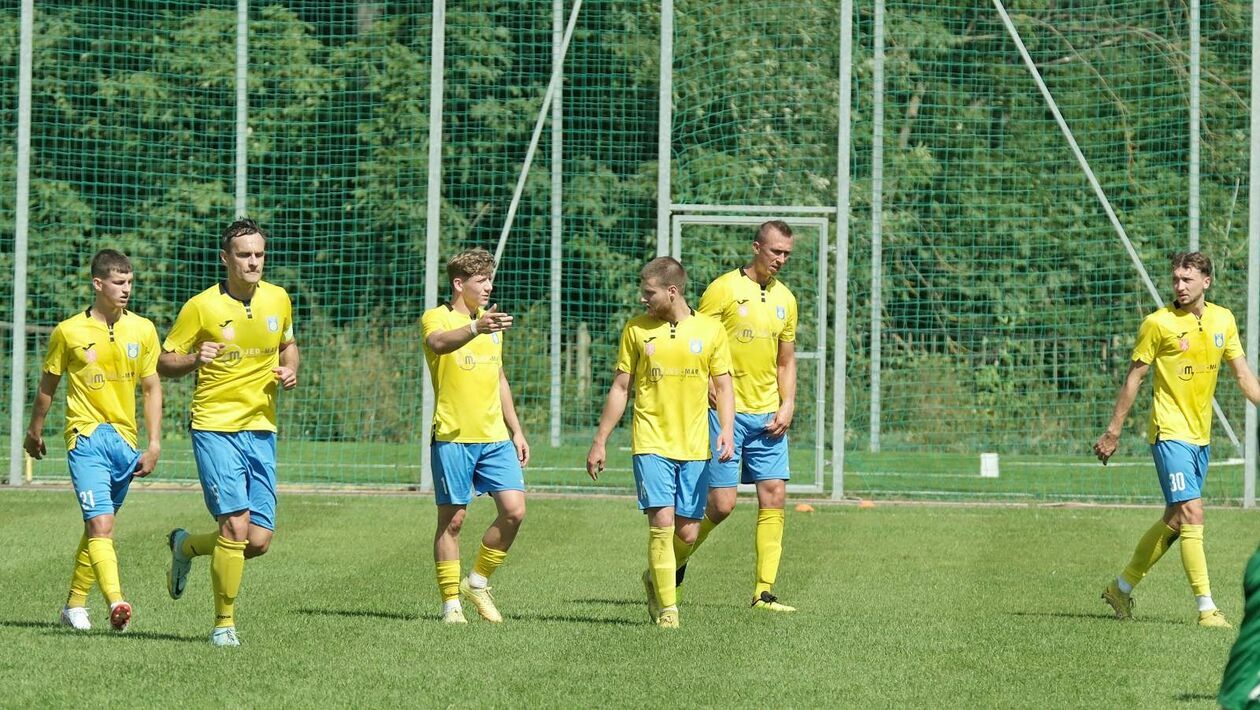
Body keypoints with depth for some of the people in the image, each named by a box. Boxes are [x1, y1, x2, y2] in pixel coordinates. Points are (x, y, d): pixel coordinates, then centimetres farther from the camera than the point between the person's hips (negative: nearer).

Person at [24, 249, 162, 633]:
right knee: (101, 524, -18)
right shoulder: (69, 332, -2)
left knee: (97, 527, 12)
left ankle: (75, 604, 25)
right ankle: (116, 603, -31)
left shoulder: (143, 330, 6)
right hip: (87, 438, -4)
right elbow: (48, 384, 11)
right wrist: (34, 432, 21)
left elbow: (152, 388, 10)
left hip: (125, 439, 4)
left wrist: (154, 445, 4)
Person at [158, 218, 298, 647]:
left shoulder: (278, 300, 6)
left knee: (259, 540, -1)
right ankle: (224, 623, -2)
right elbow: (164, 364, -1)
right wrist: (195, 359, -22)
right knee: (236, 525, -18)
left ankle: (186, 546, 30)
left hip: (261, 429, 5)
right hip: (215, 427, -5)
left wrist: (289, 371, 2)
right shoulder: (202, 307, -6)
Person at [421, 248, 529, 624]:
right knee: (452, 519, -2)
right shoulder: (436, 318, -5)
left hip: (495, 437, 6)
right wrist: (476, 328, -49)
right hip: (453, 437, -6)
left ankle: (478, 582, 12)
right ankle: (451, 603, 6)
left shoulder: (491, 323, 17)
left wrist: (516, 430, 23)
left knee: (514, 510, -6)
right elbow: (439, 343, -30)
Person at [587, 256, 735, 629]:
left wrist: (726, 431, -9)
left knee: (687, 532, 2)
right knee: (662, 522, -14)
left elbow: (724, 387, 7)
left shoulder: (711, 329, 3)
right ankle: (666, 609, -8)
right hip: (652, 444, -1)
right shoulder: (636, 330, 4)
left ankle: (655, 577, 32)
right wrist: (600, 441, 9)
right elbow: (620, 388, 10)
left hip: (694, 446, 1)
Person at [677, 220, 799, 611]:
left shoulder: (785, 299, 12)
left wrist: (787, 407, 5)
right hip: (725, 413, -5)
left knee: (774, 498, -3)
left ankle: (764, 591, 1)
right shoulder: (724, 289, -6)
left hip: (768, 417, 6)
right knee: (721, 504, -9)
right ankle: (670, 566, 15)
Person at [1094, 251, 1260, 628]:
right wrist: (1113, 431, -1)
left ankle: (1122, 586, 29)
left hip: (1201, 436, 6)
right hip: (1170, 432, -6)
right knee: (1192, 514, -15)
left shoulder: (1223, 320, 6)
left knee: (1175, 520, 13)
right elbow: (1134, 377, -2)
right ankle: (1206, 608, -15)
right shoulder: (1158, 323, -9)